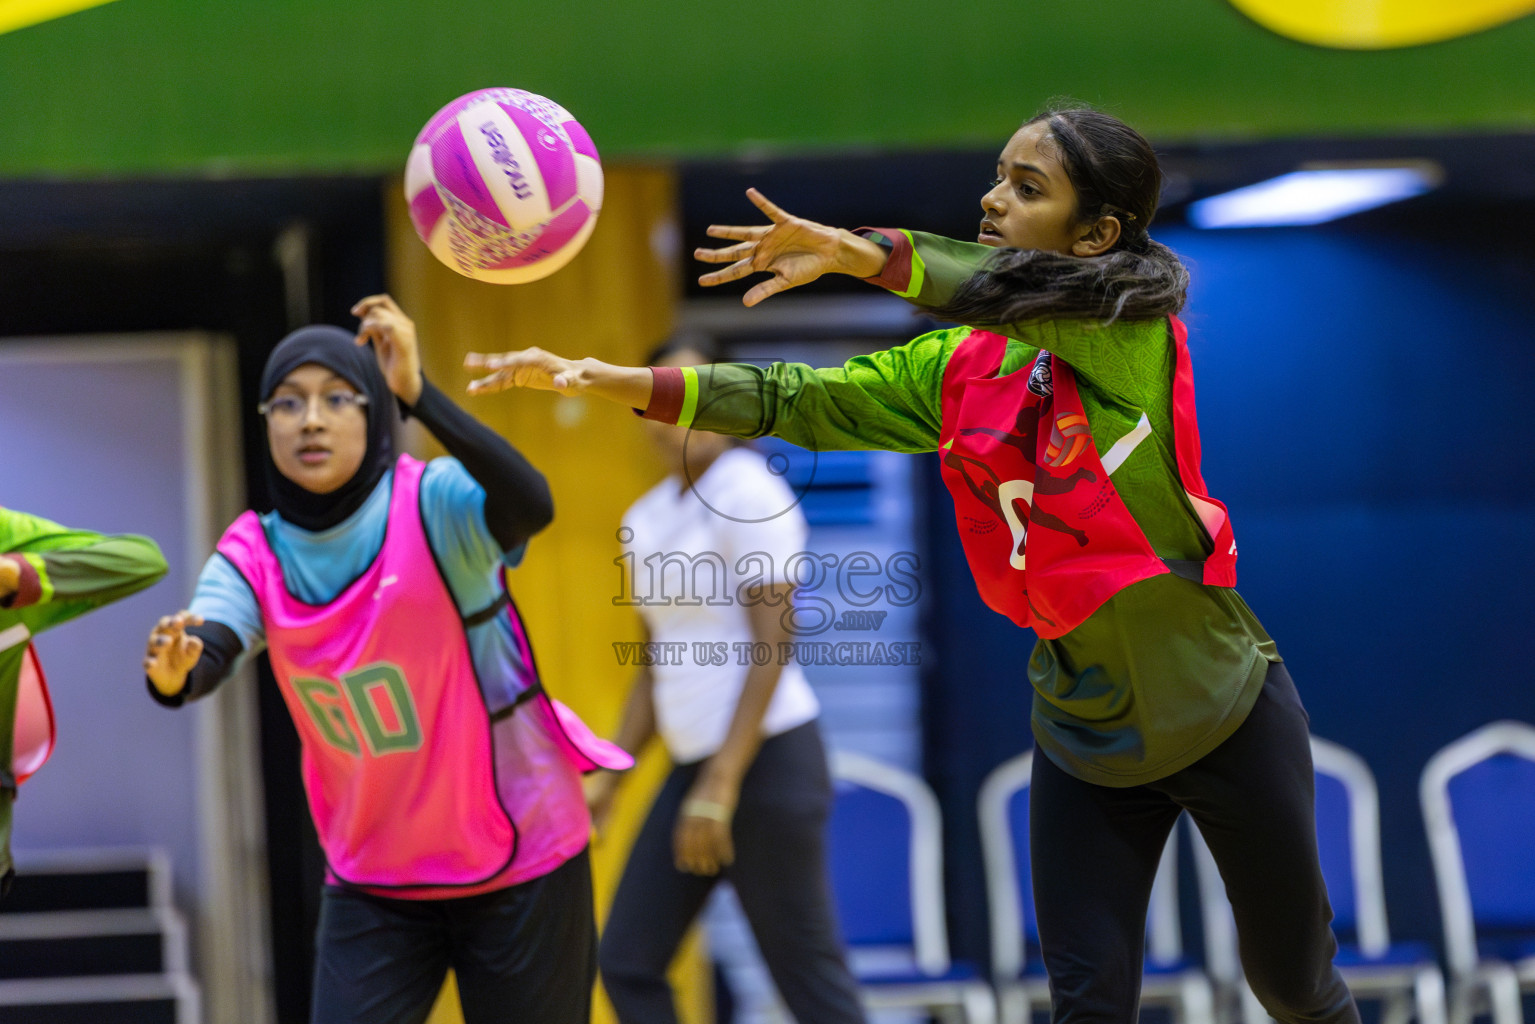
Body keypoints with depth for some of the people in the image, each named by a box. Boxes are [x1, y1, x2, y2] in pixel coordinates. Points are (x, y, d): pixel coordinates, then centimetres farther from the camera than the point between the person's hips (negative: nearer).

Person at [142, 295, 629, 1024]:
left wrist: (418, 393, -43)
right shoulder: (255, 554, -3)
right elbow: (208, 659, -21)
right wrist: (173, 674, -44)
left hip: (519, 864, -3)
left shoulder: (436, 505, -15)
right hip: (372, 882, 3)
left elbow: (531, 505, -36)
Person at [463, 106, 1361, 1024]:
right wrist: (605, 379, -17)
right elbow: (797, 401, -7)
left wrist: (862, 253, -47)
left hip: (1223, 710, -4)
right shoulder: (959, 367, 0)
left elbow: (1031, 294, -35)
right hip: (1085, 733, 4)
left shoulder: (1135, 327, -15)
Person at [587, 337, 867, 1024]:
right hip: (693, 759, 9)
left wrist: (720, 787, -19)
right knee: (626, 964, 5)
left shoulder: (747, 491, -10)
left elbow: (772, 649, -15)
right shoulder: (646, 520, 14)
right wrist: (610, 775, 15)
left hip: (765, 759, -9)